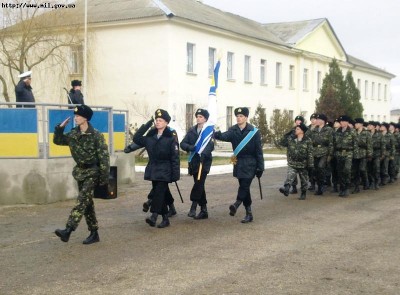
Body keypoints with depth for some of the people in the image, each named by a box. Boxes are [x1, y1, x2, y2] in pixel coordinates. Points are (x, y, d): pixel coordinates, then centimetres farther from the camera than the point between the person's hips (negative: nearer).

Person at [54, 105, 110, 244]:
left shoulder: (96, 135, -15)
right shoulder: (73, 134, 4)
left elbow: (104, 157, -14)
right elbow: (58, 140, 15)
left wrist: (104, 177, -16)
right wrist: (60, 127, -3)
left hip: (92, 172, -7)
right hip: (80, 171, 7)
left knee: (82, 200, -18)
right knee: (87, 202, 9)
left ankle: (68, 230, -27)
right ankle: (94, 233, 16)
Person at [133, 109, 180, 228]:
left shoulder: (171, 138, -7)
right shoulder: (151, 136, 11)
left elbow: (175, 158, -9)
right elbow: (136, 139, 8)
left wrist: (175, 175, -13)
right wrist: (147, 125, 3)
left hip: (164, 171, -6)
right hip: (153, 169, 6)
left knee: (159, 192, -17)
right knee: (158, 193, 9)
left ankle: (154, 216, -23)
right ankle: (165, 218, 18)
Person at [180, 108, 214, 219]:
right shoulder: (192, 130, 12)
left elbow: (210, 145, -18)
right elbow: (183, 143, 4)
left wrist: (204, 153, -36)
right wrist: (190, 147, -17)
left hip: (204, 161, -5)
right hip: (194, 161, 5)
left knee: (199, 184, -15)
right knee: (199, 185, 9)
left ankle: (193, 207, -13)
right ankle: (204, 210, 16)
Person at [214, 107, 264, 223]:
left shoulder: (254, 131, -7)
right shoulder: (233, 130, 1)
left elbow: (258, 151, -6)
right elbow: (226, 136, -21)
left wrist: (260, 167, -7)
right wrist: (217, 135, -45)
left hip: (250, 164, -4)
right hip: (238, 163, 4)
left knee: (244, 185, -19)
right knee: (244, 187, 9)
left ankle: (236, 204, -25)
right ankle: (249, 213, 15)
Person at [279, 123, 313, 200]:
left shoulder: (307, 141, -5)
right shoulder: (291, 140, 5)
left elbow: (310, 153, -7)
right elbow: (281, 142, 9)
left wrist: (310, 164, -11)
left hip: (303, 165, -2)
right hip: (292, 164, 2)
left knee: (304, 180, 11)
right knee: (289, 177, -21)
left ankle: (303, 194, 24)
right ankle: (286, 188, -37)